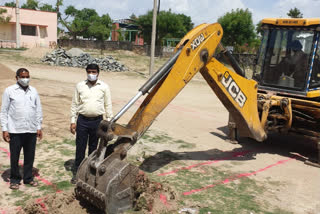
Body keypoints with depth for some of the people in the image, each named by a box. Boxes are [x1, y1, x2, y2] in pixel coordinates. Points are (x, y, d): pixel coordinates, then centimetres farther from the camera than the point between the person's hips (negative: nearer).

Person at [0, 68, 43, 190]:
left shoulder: (33, 91, 7)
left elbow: (38, 110, 10)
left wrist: (39, 127, 7)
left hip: (31, 130, 3)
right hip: (15, 130, -3)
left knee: (30, 156, 11)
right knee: (14, 156, 7)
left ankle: (28, 178, 27)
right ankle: (15, 179, 24)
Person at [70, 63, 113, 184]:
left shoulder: (104, 87, 1)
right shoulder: (80, 86, 2)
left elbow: (108, 105, 4)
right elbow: (75, 104, 6)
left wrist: (109, 122, 1)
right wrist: (73, 121, 2)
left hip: (97, 121, 0)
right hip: (82, 120, 0)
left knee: (93, 147, 12)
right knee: (80, 147, 4)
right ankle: (77, 172, 17)